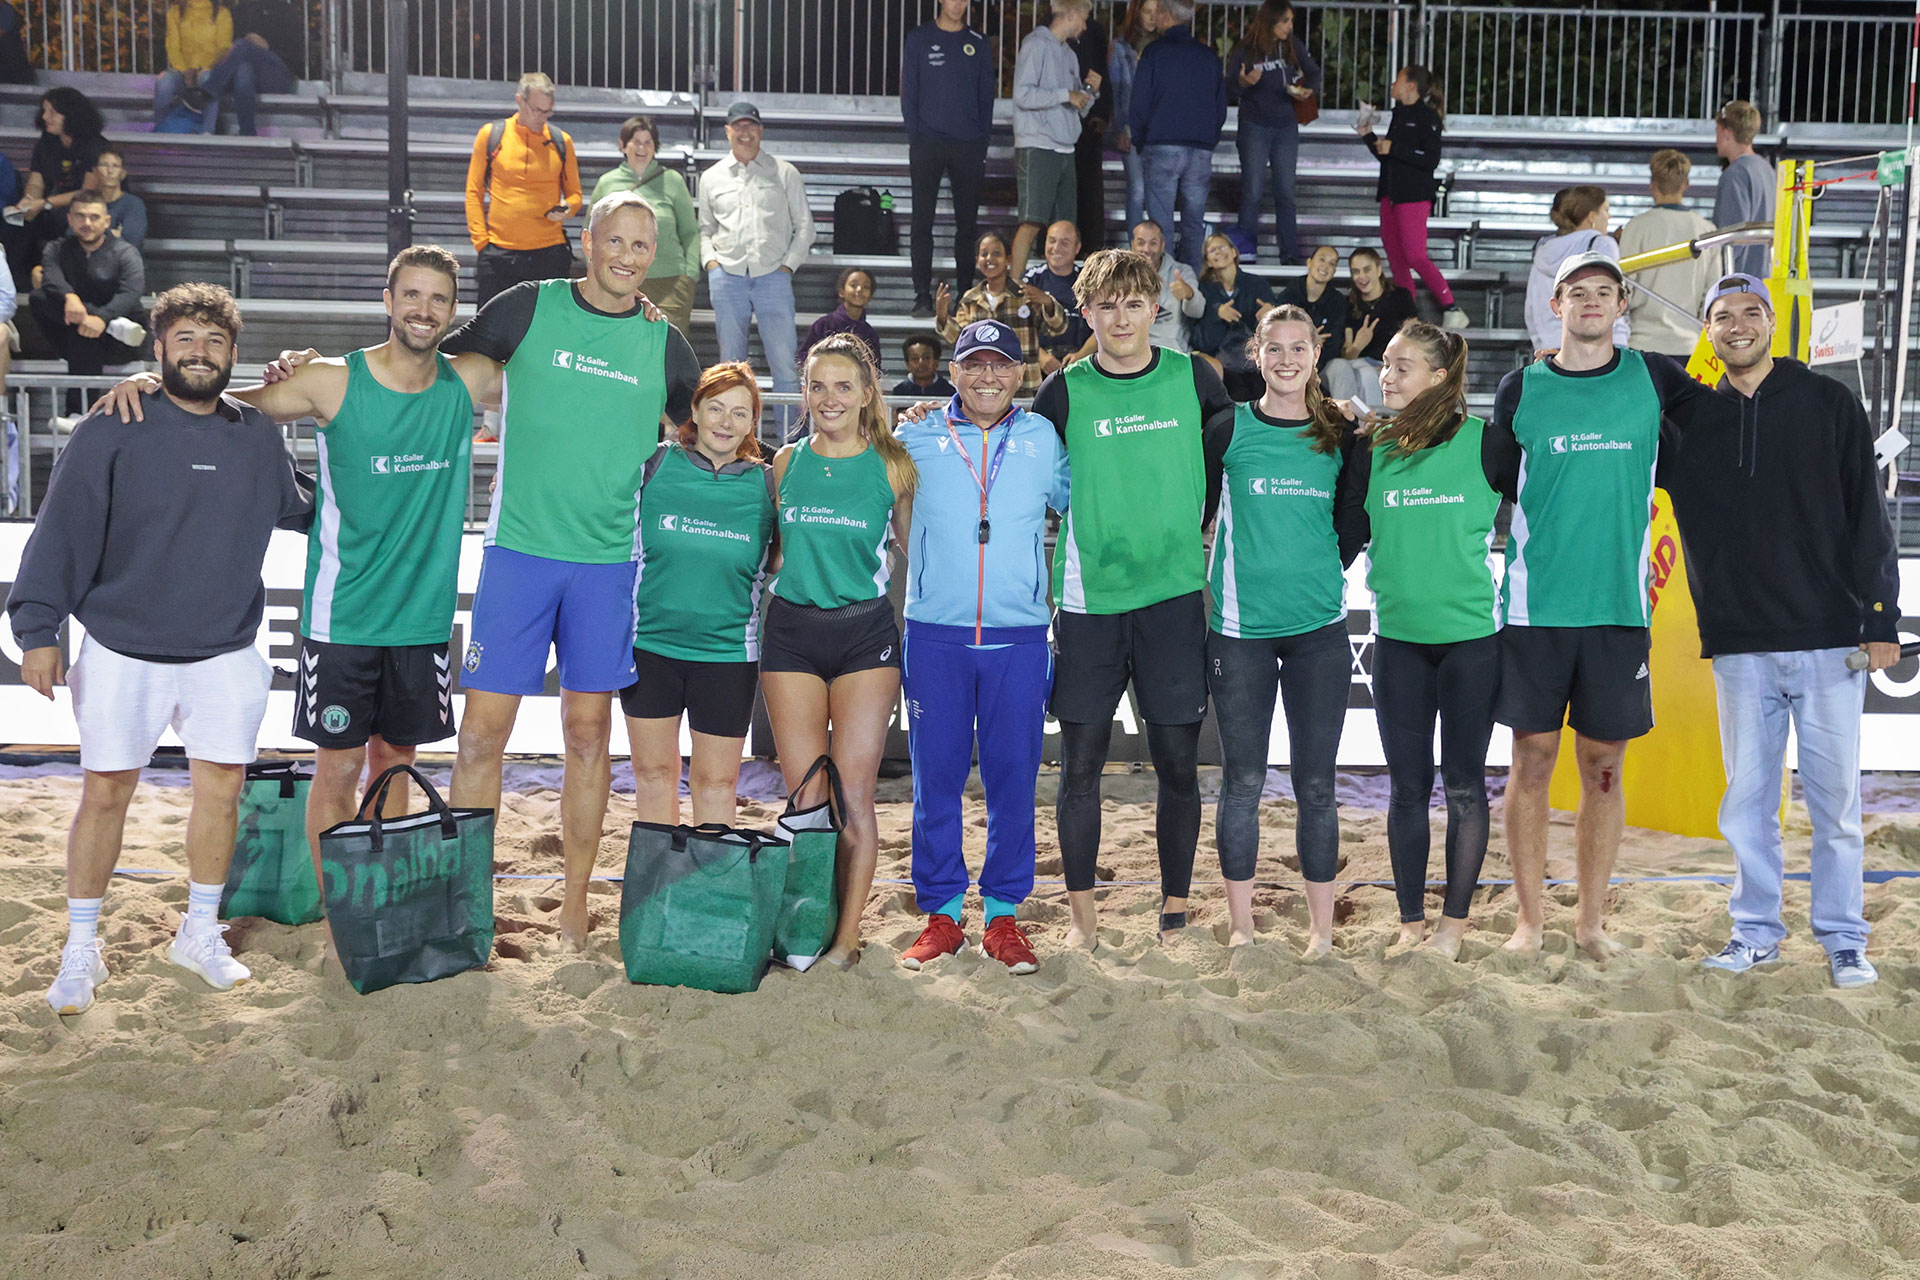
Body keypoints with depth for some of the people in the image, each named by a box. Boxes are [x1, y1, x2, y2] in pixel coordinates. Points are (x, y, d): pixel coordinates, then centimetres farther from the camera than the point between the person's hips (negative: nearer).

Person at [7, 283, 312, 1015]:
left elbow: (297, 511, 26)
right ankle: (82, 948, 18)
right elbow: (62, 534, -7)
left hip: (225, 655, 3)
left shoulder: (258, 439, 6)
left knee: (221, 787, 3)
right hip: (122, 652, -3)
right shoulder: (112, 432, -6)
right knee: (104, 793, 3)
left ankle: (201, 933, 22)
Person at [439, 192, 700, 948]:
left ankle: (575, 907, 17)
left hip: (609, 559, 2)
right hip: (519, 547, -2)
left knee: (588, 732, 7)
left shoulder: (664, 344, 7)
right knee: (483, 729, -3)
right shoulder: (531, 307, 2)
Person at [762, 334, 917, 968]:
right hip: (791, 631, 2)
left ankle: (848, 935, 7)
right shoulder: (786, 461, 7)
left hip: (866, 633, -2)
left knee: (853, 794, -2)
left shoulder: (892, 465, 0)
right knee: (806, 797, 0)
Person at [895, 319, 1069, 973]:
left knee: (1013, 777, 3)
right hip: (935, 634, 0)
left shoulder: (1043, 439, 7)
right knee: (935, 776, 4)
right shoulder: (918, 438, 5)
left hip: (1019, 636, 0)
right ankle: (941, 913, 15)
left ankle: (1003, 914, 15)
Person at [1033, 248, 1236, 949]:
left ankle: (1176, 908, 18)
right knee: (1080, 763, 3)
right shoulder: (1065, 392, 2)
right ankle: (1082, 914, 15)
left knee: (1177, 760, 4)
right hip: (1088, 598, 0)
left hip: (1173, 594, 0)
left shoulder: (1192, 377, 4)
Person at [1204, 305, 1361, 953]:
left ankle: (1321, 926, 15)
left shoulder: (1341, 436, 6)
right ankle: (1240, 925, 13)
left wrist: (1325, 574, 7)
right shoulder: (1228, 429, 1)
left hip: (1319, 629, 1)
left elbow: (1351, 525, 15)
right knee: (1242, 780, 3)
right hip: (1240, 627, -1)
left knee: (1315, 783, 5)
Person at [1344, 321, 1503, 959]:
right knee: (1408, 785, 7)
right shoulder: (1373, 450, 4)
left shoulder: (1484, 441, -5)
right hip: (1398, 638, 3)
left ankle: (1453, 925, 15)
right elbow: (1351, 532, 15)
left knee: (1464, 785, 5)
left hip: (1472, 636, -3)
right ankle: (1410, 923, 17)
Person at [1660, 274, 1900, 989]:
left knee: (1835, 800, 3)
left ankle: (1843, 941, 14)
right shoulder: (1690, 423, 9)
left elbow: (1868, 519, 1)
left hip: (1829, 640, -2)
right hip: (1739, 647, 2)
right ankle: (1755, 932, 18)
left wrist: (1880, 619, -5)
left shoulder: (1829, 406, 4)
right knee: (1748, 800, 7)